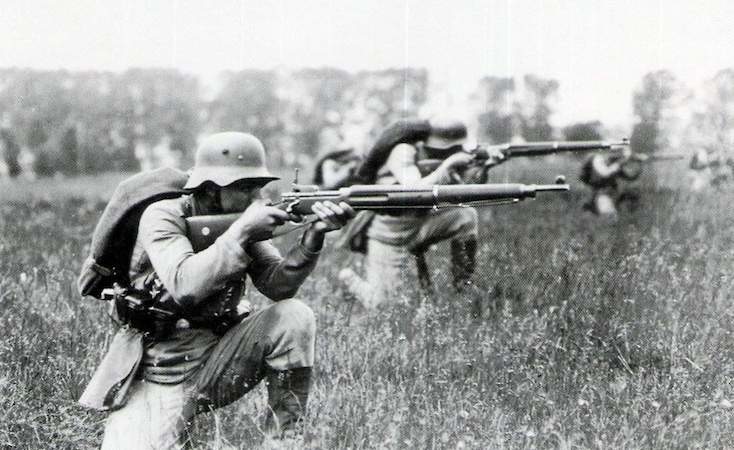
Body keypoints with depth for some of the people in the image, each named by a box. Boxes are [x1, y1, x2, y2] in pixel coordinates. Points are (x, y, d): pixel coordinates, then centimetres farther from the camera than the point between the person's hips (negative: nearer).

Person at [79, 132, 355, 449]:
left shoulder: (241, 220, 4)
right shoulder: (163, 216, -11)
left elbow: (277, 285, -7)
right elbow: (184, 287, -28)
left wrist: (313, 237, -22)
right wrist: (241, 232, -28)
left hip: (220, 357, 5)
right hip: (162, 371, -4)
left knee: (294, 315, -19)